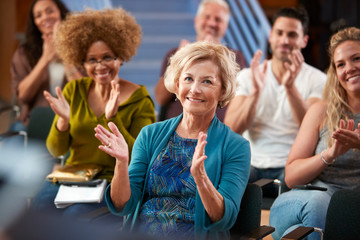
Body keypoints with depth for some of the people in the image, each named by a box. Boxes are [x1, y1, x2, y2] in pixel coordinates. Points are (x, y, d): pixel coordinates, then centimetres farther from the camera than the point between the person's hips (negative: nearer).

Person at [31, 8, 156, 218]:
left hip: (113, 182, -3)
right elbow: (56, 151, 5)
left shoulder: (140, 100, -5)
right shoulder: (74, 90, 6)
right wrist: (63, 121, -16)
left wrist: (112, 119, -24)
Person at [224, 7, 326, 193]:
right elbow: (231, 129, -2)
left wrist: (291, 87, -24)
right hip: (253, 162, 2)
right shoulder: (247, 76, 11)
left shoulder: (317, 79, 5)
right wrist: (255, 91, -17)